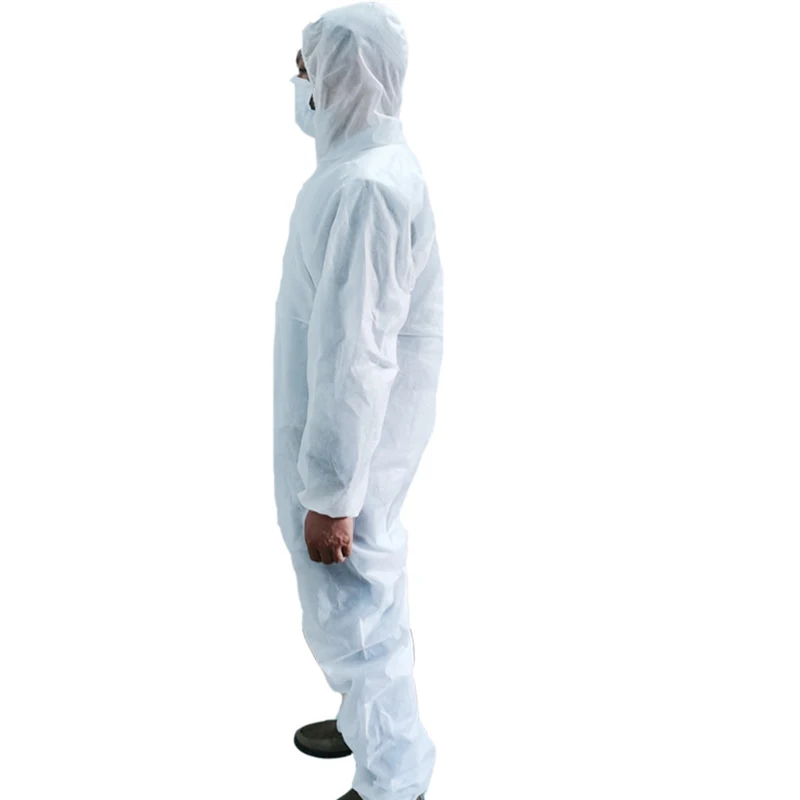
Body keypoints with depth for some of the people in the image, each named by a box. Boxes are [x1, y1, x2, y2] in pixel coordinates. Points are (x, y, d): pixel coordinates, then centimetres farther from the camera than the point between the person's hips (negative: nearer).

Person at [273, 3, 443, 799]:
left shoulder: (364, 185, -26)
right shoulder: (367, 165, 7)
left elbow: (355, 354, -27)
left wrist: (331, 493, -23)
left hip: (348, 445, -10)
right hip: (343, 433, 10)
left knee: (351, 612, 6)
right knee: (366, 595, 24)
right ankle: (371, 722, 45)